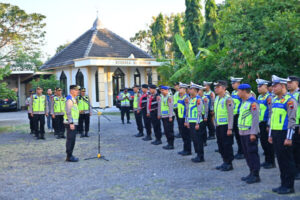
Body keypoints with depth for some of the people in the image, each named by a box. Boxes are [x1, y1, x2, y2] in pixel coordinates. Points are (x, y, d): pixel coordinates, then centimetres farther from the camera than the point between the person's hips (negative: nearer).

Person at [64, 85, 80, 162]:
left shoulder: (73, 99, 17)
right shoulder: (69, 100, -15)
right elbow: (68, 112, -21)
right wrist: (71, 123, -24)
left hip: (73, 123, 10)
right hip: (71, 123, -10)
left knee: (72, 140, 14)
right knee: (70, 139, -6)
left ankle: (70, 155, 21)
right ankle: (69, 157, -2)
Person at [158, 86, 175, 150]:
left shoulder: (169, 97, -13)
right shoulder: (161, 97, 11)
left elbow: (171, 107, -17)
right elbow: (160, 106, 19)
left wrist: (170, 117, -19)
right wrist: (159, 114, 18)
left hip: (169, 117, -8)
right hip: (163, 116, 8)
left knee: (169, 131, -4)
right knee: (166, 131, 12)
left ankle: (171, 145, 4)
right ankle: (169, 143, 22)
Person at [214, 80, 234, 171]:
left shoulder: (228, 99, -13)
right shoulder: (216, 98, 11)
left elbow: (230, 115, -16)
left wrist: (229, 128, -18)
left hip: (225, 125, -8)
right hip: (218, 125, 8)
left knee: (227, 145, 0)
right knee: (220, 145, 13)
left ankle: (229, 164, 11)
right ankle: (225, 162, 25)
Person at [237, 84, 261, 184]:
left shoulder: (252, 102, -14)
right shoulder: (243, 102, 16)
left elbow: (255, 118, -18)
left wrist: (253, 133, -21)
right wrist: (240, 130, 19)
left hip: (250, 133, -9)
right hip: (243, 132, 9)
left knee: (252, 153, -4)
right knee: (246, 153, 13)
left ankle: (256, 175, 3)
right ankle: (252, 173, 22)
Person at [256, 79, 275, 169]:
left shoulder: (269, 97, -13)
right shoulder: (259, 97, 13)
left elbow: (270, 112, -18)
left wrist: (268, 125, -20)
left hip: (266, 123, -8)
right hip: (260, 123, 8)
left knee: (268, 143, -2)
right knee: (263, 142, 13)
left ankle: (272, 162, 8)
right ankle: (267, 160, 24)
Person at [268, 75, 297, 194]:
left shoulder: (290, 100, -11)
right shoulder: (275, 100, 14)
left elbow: (292, 120, -15)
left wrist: (288, 138, -18)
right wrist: (270, 135, 18)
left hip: (284, 134, -8)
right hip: (275, 134, 8)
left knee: (287, 161, 0)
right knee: (280, 159, 12)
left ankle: (289, 186, 9)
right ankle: (283, 184, 21)